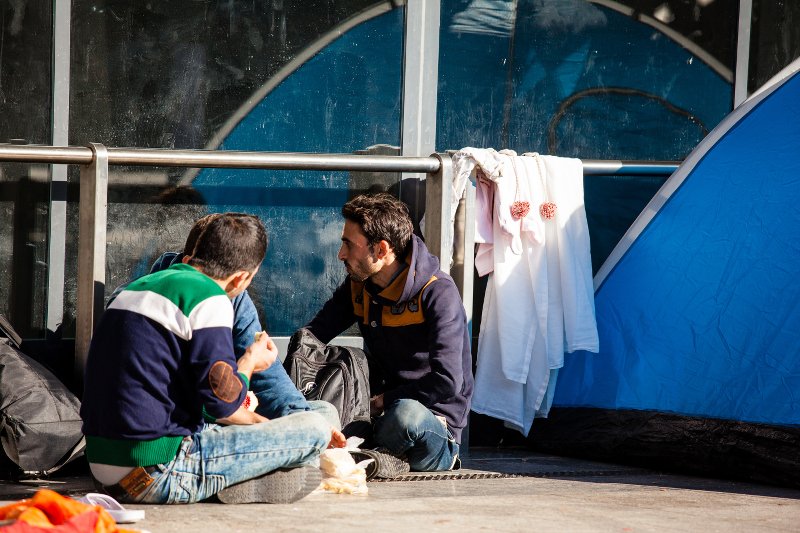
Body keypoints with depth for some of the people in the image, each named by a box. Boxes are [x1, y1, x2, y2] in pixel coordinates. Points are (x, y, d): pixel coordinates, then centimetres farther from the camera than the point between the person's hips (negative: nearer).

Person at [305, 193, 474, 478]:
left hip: (436, 426, -6)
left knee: (406, 414, -41)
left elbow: (447, 382, -23)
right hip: (381, 414, 6)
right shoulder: (358, 287, 7)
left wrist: (382, 401, -17)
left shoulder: (438, 294, -14)